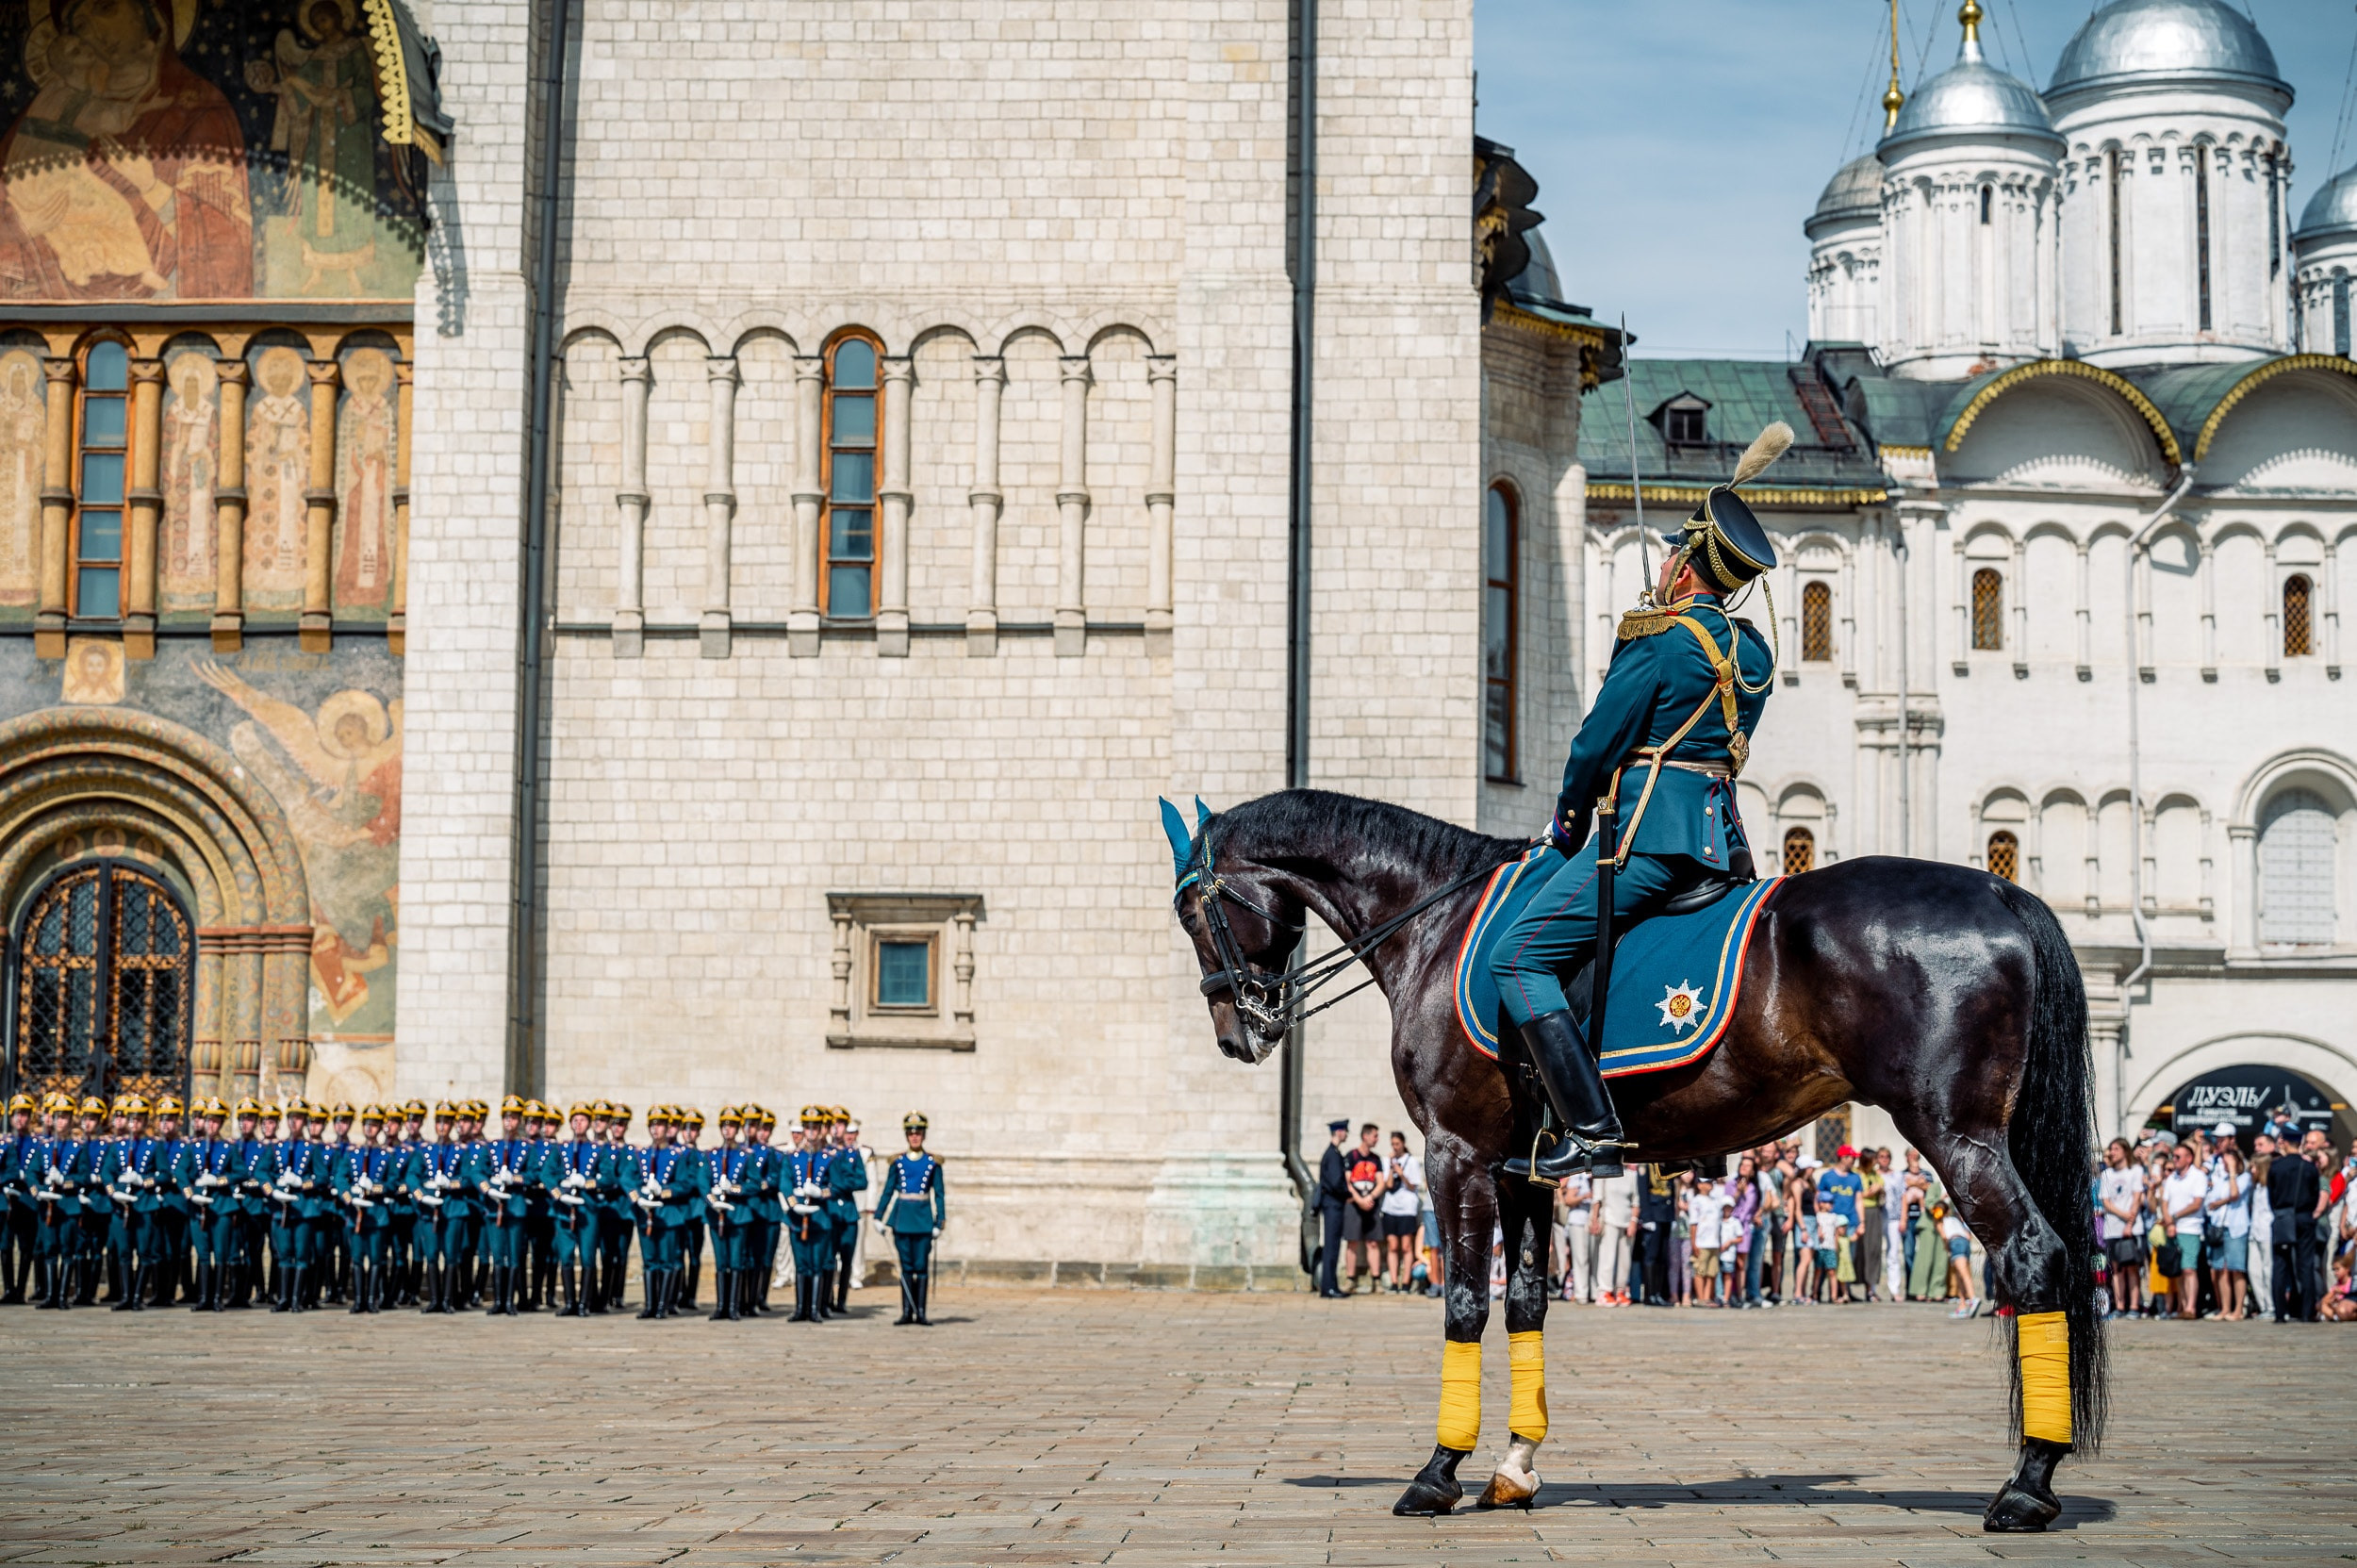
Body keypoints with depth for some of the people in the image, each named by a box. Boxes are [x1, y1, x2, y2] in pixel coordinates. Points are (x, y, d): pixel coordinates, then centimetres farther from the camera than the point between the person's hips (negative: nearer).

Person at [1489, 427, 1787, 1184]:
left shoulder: (1657, 639, -10)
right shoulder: (1752, 651, 15)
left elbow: (1598, 743, -8)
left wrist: (1567, 822, 6)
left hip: (1651, 836, -10)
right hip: (1720, 838, 10)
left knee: (1517, 958, -12)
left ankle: (1593, 1132, -20)